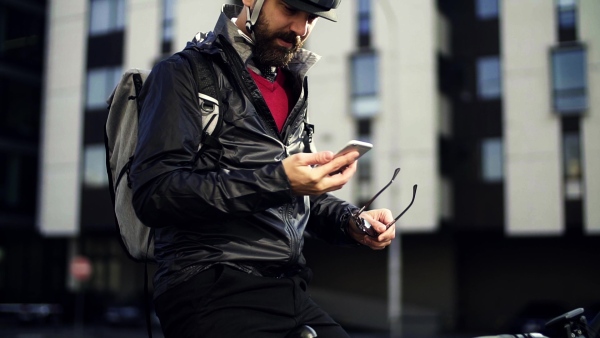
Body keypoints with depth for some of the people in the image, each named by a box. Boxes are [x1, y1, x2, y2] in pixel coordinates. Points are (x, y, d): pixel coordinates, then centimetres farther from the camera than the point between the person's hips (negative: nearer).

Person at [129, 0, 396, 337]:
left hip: (290, 291, 6)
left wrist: (350, 221, 3)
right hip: (212, 288, -6)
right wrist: (277, 181, -21)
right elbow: (153, 194, -15)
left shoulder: (293, 86, 18)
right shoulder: (185, 73, -2)